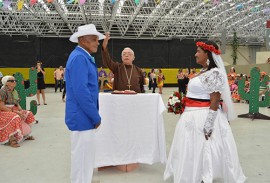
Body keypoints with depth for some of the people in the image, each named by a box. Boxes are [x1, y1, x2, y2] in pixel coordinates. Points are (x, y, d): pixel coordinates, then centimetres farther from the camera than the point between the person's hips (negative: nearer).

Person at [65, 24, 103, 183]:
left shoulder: (85, 57, 14)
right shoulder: (79, 57, -18)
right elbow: (80, 92, -26)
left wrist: (94, 115, 16)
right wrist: (96, 117, -18)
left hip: (85, 116, 10)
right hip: (83, 117, -10)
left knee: (86, 156, 21)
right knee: (83, 157, 2)